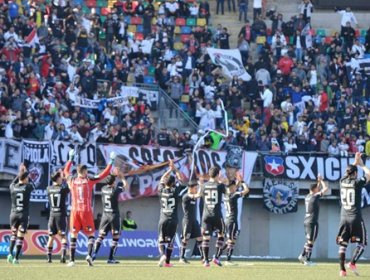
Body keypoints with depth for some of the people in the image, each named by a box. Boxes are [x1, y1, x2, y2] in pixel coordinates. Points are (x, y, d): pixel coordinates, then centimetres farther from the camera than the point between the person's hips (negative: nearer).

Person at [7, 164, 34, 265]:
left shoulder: (13, 187, -1)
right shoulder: (27, 187, -8)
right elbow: (32, 185, 17)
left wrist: (20, 173, 34)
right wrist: (25, 172, 26)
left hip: (14, 214, 3)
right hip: (24, 215, -3)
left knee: (13, 234, 18)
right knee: (20, 236, 0)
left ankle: (10, 253, 1)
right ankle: (16, 258, -3)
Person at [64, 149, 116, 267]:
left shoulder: (72, 181, 5)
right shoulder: (89, 181, -3)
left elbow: (66, 171, 26)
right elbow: (104, 174, 3)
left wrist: (71, 159, 37)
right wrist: (111, 162, 13)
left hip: (75, 211, 2)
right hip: (86, 211, -2)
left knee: (74, 235, 6)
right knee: (90, 234, 7)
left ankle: (72, 260, 2)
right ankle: (89, 254, -15)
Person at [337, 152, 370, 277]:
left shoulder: (342, 182, 4)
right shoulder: (357, 183, -9)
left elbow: (348, 174, 28)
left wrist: (355, 163, 32)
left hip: (344, 218, 4)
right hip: (355, 218, -4)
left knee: (342, 244, 6)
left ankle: (342, 269, -1)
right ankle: (352, 263, -12)